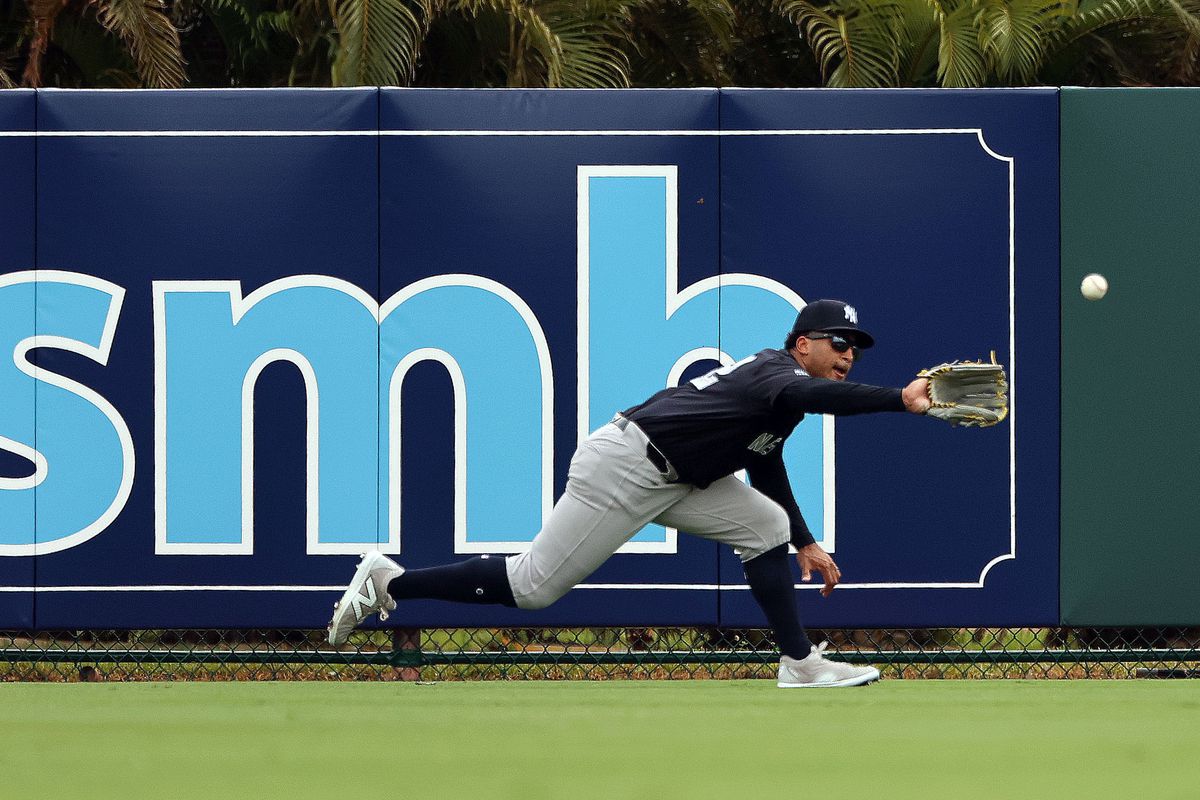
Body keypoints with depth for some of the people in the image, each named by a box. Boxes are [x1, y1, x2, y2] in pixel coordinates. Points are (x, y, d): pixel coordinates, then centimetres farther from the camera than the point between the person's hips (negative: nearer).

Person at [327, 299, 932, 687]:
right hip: (624, 467, -10)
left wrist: (805, 543, 30)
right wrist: (899, 400, -47)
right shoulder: (781, 372, -14)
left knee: (767, 526, 5)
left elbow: (767, 470, 31)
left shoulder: (772, 378, 17)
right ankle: (389, 585, 3)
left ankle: (800, 665, 4)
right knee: (532, 586, -7)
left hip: (672, 481, 10)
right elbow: (812, 395, -39)